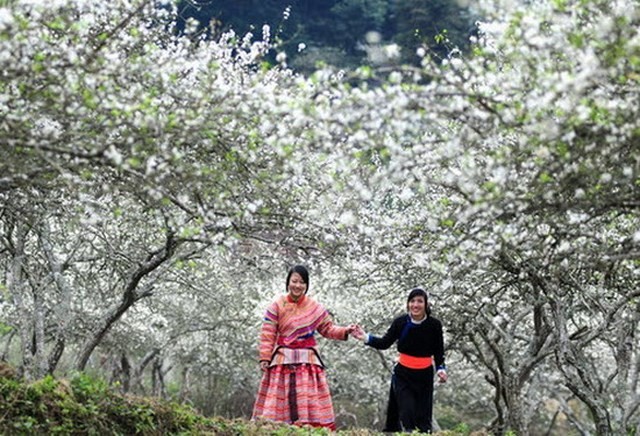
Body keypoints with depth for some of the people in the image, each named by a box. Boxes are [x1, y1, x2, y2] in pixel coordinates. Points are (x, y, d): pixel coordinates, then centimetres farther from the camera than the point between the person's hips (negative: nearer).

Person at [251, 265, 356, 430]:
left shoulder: (315, 308, 6)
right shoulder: (277, 306, -1)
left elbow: (328, 329, 15)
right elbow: (267, 335, -3)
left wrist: (345, 331, -1)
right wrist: (265, 358, -9)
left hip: (308, 361, 2)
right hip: (282, 360, -2)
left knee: (310, 400, -2)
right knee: (279, 401, -5)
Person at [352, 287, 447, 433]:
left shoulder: (434, 325, -9)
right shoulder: (400, 322, -10)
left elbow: (439, 352, 0)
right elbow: (385, 343, -7)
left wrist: (440, 369, -13)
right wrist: (366, 338, -21)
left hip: (424, 376, 1)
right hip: (403, 375, -1)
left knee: (423, 416, 7)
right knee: (407, 413, -10)